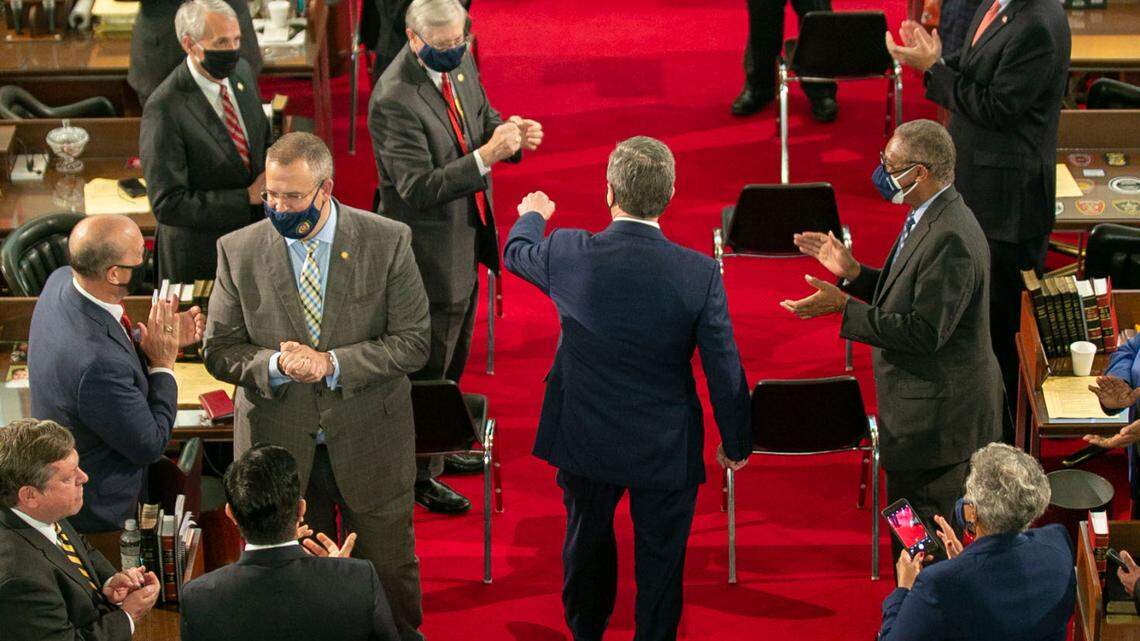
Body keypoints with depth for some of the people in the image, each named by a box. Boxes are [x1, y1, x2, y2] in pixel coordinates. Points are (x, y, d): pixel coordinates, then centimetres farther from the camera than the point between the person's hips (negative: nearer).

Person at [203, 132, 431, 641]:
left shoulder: (387, 242, -10)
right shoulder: (238, 251, -6)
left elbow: (412, 341, -10)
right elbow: (220, 351, -2)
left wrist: (332, 363, -23)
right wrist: (275, 365, -24)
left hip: (369, 441, -1)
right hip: (279, 446, 1)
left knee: (390, 575, 15)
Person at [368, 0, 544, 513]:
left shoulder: (459, 62, -3)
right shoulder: (394, 100, -28)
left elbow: (481, 119, 12)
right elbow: (419, 187, -30)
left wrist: (508, 131, -12)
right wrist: (484, 157, -38)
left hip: (465, 239, 9)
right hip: (429, 252, -9)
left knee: (453, 356, 25)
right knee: (428, 367, 5)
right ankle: (417, 475, 20)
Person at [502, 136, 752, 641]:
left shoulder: (567, 254, -18)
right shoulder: (700, 273, -21)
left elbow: (515, 253, 8)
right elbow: (724, 371, -12)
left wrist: (532, 216, 32)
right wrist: (735, 443, 4)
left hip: (586, 438, 2)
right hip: (666, 447, -2)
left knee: (588, 534, 27)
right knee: (660, 560, 14)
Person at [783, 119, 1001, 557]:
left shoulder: (950, 238, -25)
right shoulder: (931, 219, 8)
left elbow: (925, 331, -27)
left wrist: (844, 307, -23)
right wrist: (852, 272, 5)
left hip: (939, 419, -11)